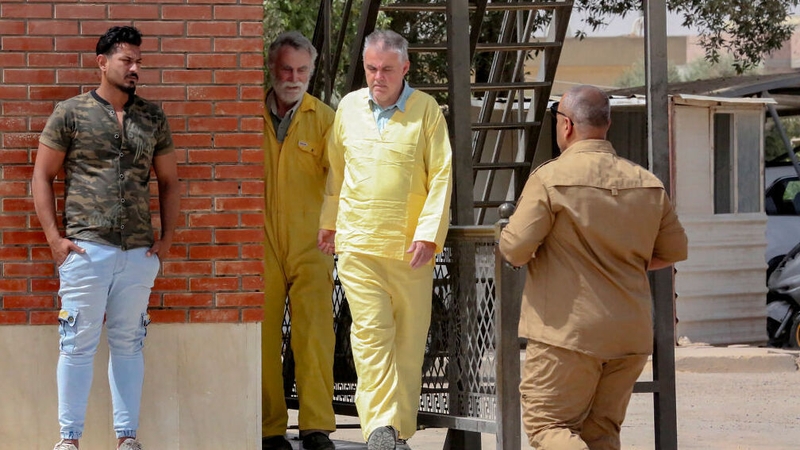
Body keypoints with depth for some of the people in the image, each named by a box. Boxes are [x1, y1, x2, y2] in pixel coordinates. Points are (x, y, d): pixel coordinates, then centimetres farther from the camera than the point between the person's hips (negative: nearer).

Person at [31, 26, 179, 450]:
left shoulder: (152, 118, 11)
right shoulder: (70, 113, 2)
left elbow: (169, 182, 17)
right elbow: (42, 177, 3)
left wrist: (167, 237, 8)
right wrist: (54, 238, -5)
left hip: (140, 253, 3)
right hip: (87, 250, -3)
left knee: (128, 344, 9)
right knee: (78, 344, -1)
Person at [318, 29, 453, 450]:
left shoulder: (426, 110, -1)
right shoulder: (349, 107, 8)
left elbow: (442, 176, -3)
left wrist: (428, 234, -11)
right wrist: (327, 223, 24)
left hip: (410, 246, -1)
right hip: (357, 242, 1)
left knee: (409, 340, 3)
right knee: (371, 332, -11)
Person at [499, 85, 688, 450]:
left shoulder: (550, 178, -11)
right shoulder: (647, 183, 6)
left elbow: (514, 249, -14)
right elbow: (674, 250, 14)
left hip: (567, 331, -6)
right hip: (630, 335, 6)